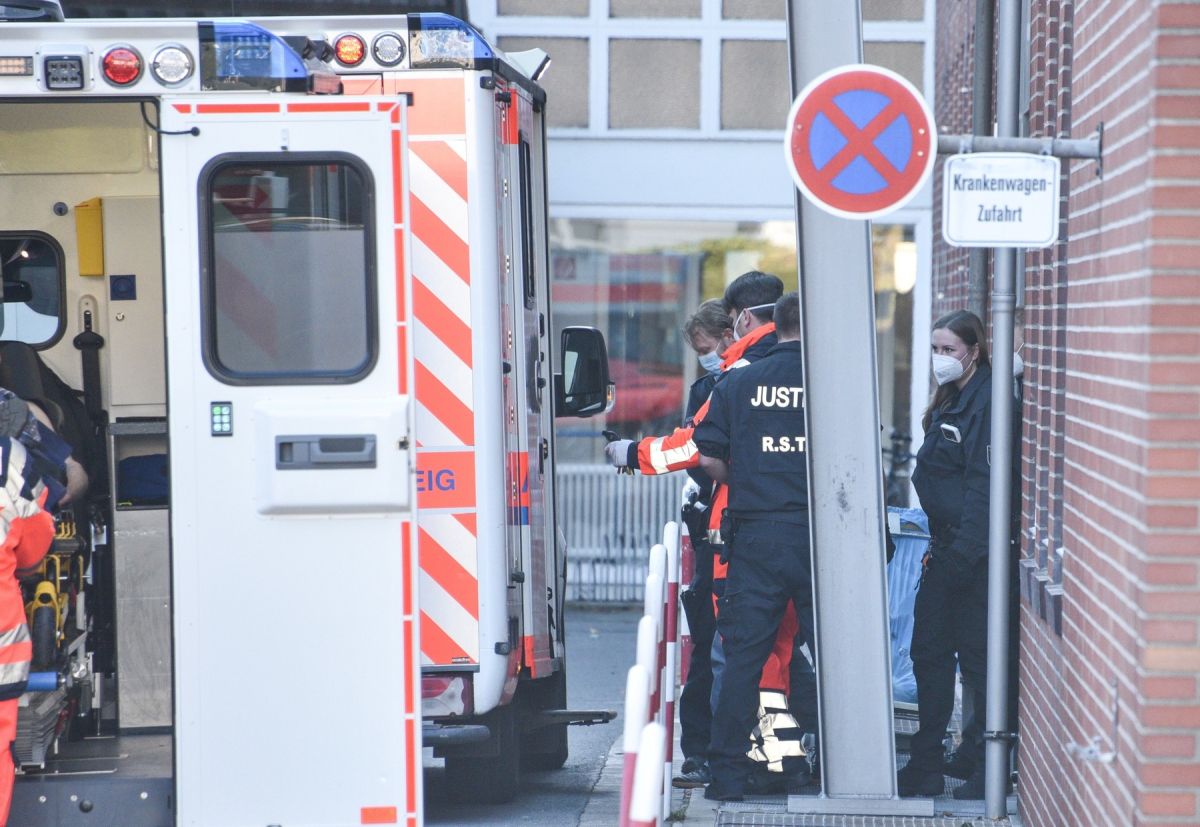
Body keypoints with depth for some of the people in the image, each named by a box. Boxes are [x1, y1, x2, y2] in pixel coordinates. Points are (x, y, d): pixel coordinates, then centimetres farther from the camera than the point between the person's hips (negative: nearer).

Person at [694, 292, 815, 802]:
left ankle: (728, 776, 6)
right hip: (822, 535, -1)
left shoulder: (737, 384, 4)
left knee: (743, 655, 5)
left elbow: (707, 459, 4)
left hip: (756, 535, 1)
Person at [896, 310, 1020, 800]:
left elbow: (984, 484, -20)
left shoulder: (988, 401, -14)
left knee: (977, 657, -2)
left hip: (973, 552, -10)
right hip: (945, 547, 10)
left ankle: (986, 771, 8)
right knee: (929, 652, 12)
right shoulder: (948, 401, 15)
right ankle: (927, 767, 20)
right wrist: (939, 546, 16)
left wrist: (963, 553, -23)